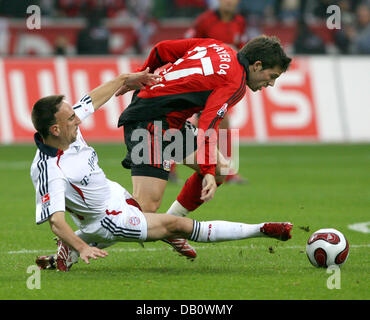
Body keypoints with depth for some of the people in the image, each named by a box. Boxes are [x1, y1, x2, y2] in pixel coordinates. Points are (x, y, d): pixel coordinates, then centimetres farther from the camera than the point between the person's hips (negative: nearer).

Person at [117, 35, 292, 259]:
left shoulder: (216, 47, 12)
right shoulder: (236, 83, -12)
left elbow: (162, 49, 15)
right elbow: (207, 127, -24)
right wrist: (207, 172, -25)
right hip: (152, 122, -10)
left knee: (220, 168, 10)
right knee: (147, 206, -19)